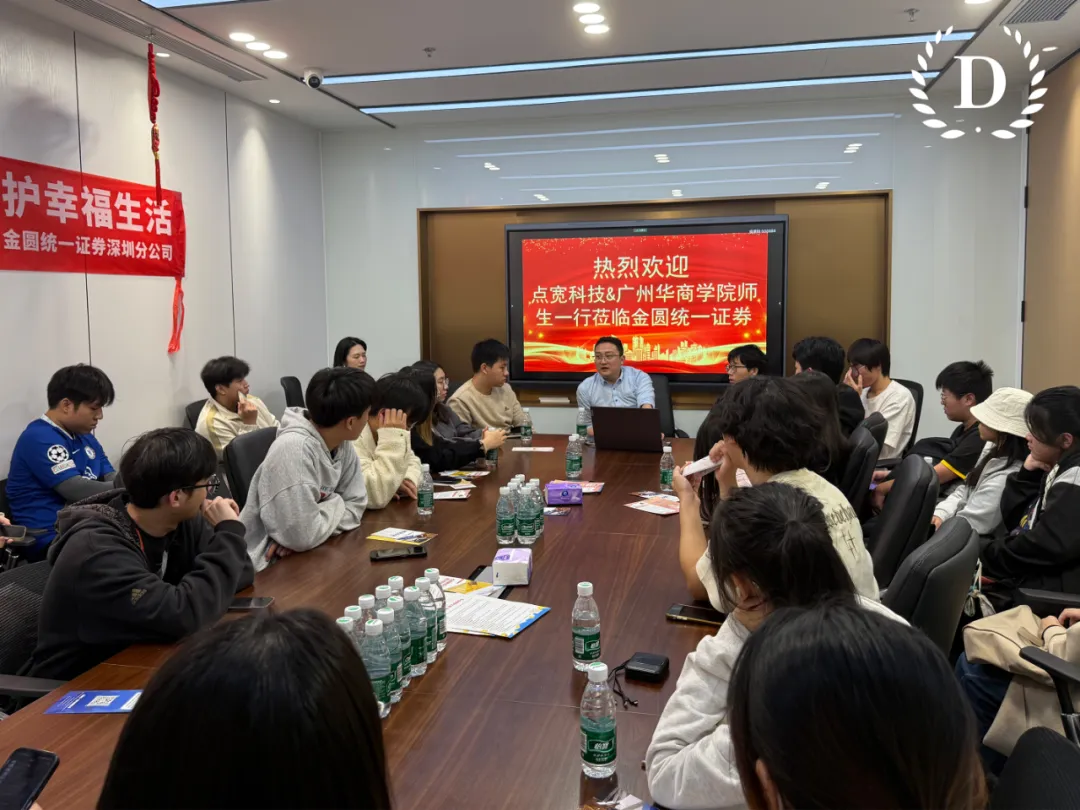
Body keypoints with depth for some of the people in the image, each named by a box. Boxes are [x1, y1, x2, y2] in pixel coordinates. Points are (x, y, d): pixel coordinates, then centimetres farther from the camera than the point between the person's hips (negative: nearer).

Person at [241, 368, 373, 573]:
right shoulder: (293, 449, -27)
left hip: (302, 555, 7)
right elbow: (302, 536, -30)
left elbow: (355, 507, -1)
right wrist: (335, 504, -12)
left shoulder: (342, 444, -3)